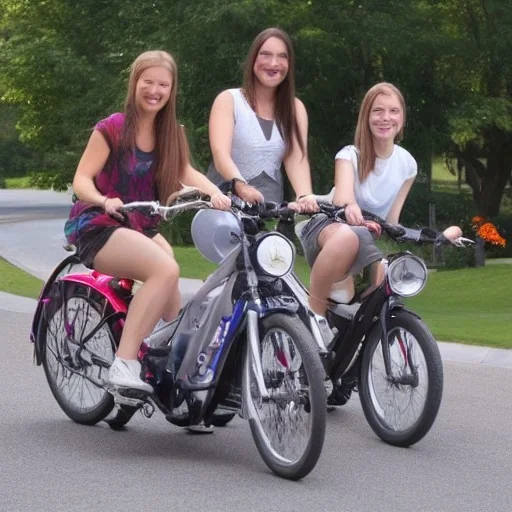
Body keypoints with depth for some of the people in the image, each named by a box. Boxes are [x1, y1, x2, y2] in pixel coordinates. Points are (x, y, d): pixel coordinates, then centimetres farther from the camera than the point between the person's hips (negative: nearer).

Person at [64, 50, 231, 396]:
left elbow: (186, 173, -5)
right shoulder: (112, 129, -9)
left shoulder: (170, 133, 9)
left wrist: (215, 193, -24)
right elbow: (82, 179, -13)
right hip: (98, 226, -8)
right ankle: (124, 364, -33)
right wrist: (104, 200, -34)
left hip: (141, 228, 8)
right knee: (166, 269, -30)